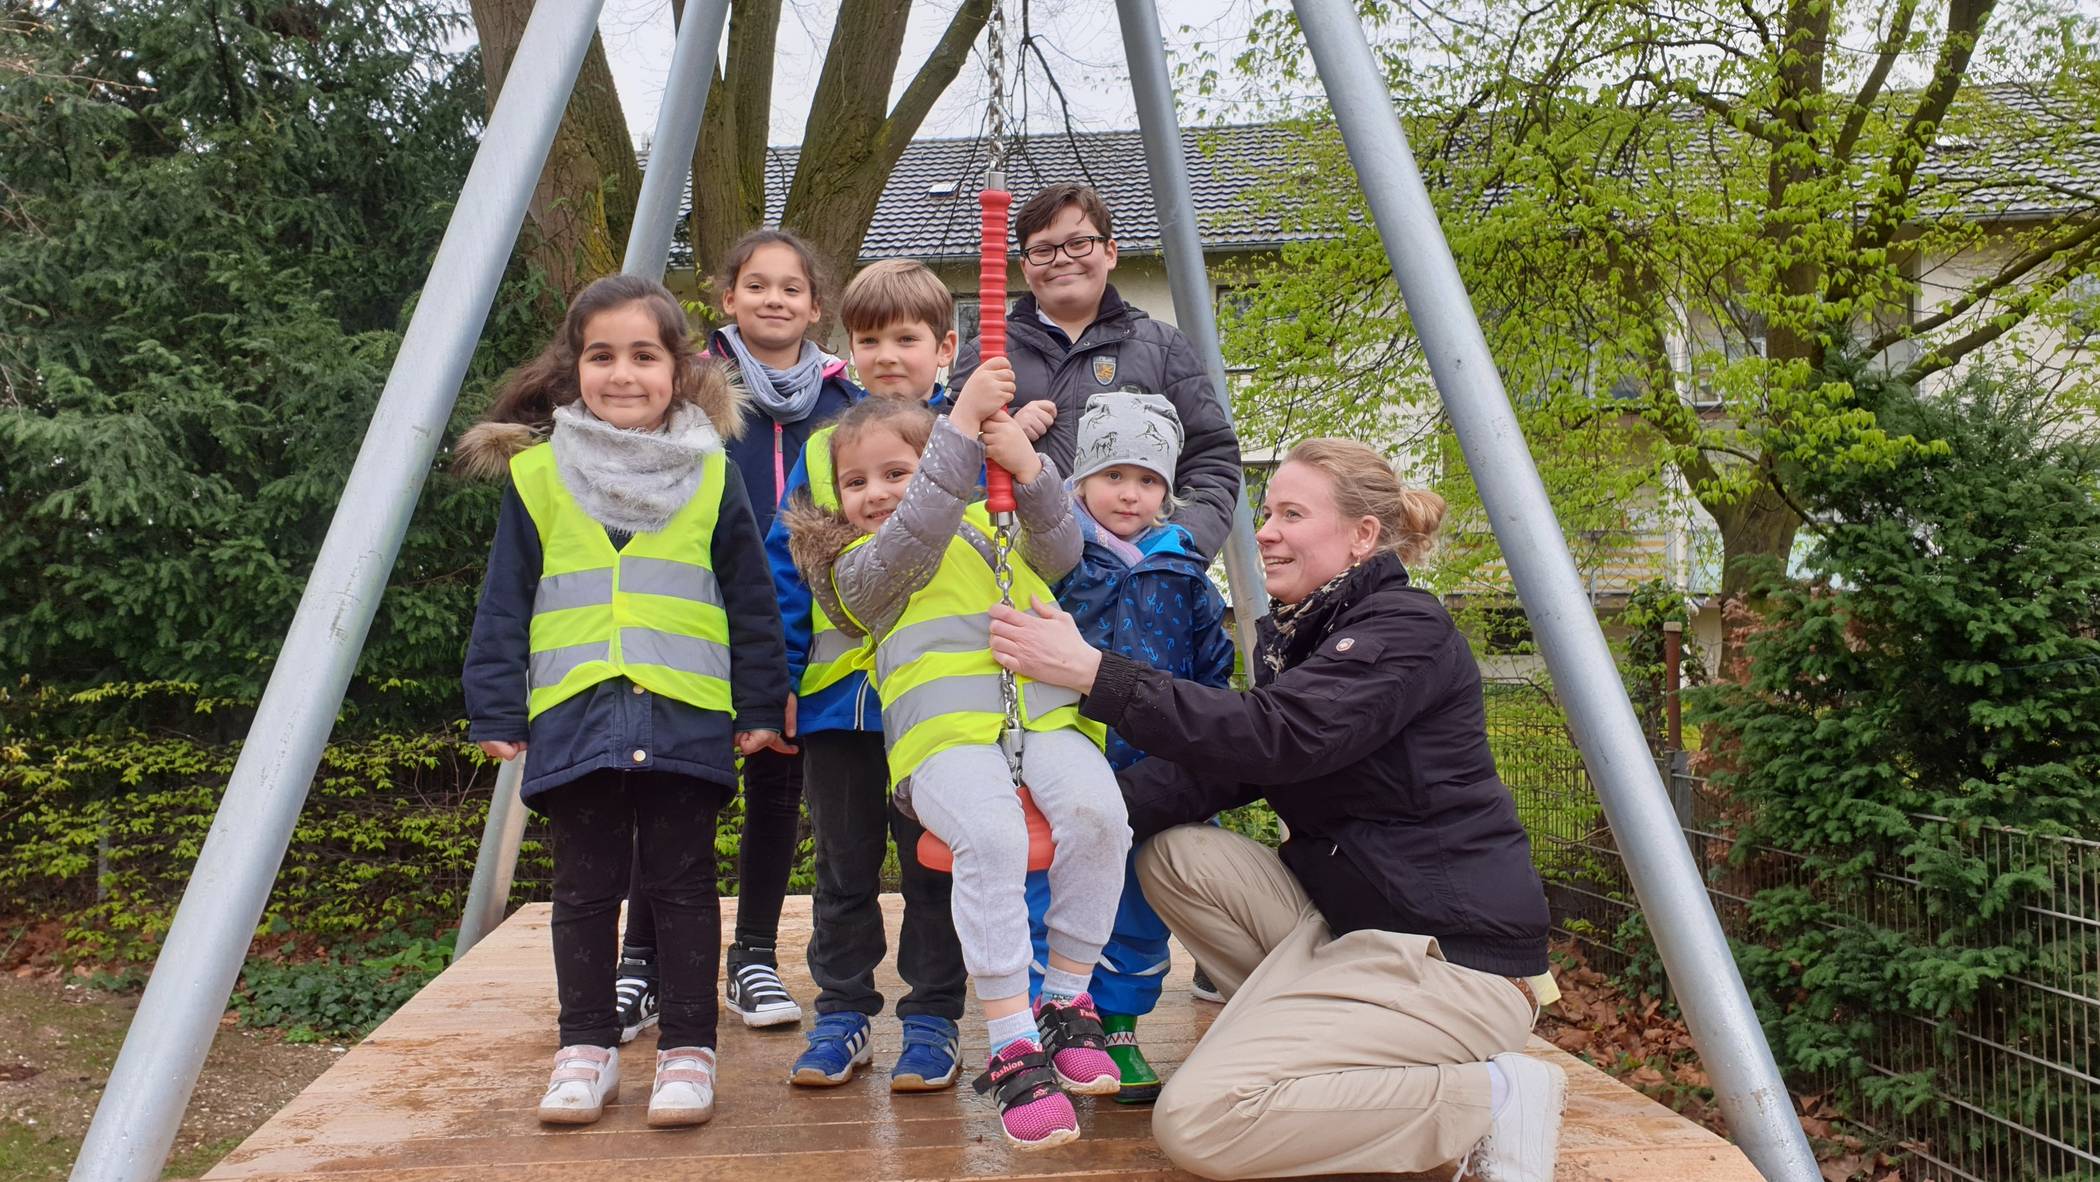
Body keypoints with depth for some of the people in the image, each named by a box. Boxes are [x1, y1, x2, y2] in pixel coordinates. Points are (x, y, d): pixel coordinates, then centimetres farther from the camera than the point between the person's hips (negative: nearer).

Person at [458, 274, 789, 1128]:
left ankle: (689, 1048, 18)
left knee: (681, 886, 6)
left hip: (686, 717, -1)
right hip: (574, 718, 1)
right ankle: (586, 1046, 24)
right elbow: (503, 606, 5)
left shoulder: (711, 476, 3)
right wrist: (495, 712, 1)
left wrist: (761, 707, 4)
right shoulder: (537, 474, 3)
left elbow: (752, 603, 6)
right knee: (585, 889, 10)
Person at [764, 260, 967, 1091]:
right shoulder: (821, 450, 5)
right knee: (843, 871, 15)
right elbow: (786, 569, 7)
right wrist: (778, 681, 3)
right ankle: (843, 1012, 29)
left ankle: (933, 1015, 24)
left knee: (933, 870, 9)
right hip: (835, 698, 3)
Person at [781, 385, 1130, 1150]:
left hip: (1046, 715, 4)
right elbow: (912, 536, -7)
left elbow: (1061, 550, 11)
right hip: (947, 732, -3)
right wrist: (962, 424, -12)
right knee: (990, 836, -35)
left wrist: (1026, 468, -5)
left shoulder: (992, 529, 29)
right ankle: (1011, 1047, -26)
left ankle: (1066, 1001, -9)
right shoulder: (861, 566, 15)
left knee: (1096, 810, -29)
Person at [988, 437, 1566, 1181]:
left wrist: (1093, 673, -31)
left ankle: (1489, 1100, -7)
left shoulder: (1406, 630, -14)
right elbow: (1216, 764, 3)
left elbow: (1271, 738, -29)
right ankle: (1326, 1031, 6)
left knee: (1196, 1120, -18)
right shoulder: (1297, 633, 13)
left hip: (1453, 951, -9)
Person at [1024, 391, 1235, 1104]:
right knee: (1048, 896, 0)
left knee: (1141, 909, 11)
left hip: (1154, 773, 4)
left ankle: (1118, 1029, 27)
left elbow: (1212, 671, 14)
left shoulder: (1183, 574, 8)